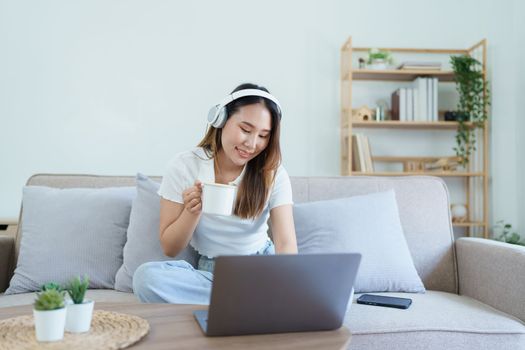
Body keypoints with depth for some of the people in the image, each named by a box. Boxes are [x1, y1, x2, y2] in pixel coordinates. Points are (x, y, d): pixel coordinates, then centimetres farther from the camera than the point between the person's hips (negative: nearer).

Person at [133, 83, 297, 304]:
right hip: (208, 271, 1)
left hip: (261, 269, -1)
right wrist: (192, 212, -24)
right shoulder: (184, 167, -8)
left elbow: (286, 244, -17)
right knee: (146, 276, -29)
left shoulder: (273, 174, -6)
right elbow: (169, 249, -4)